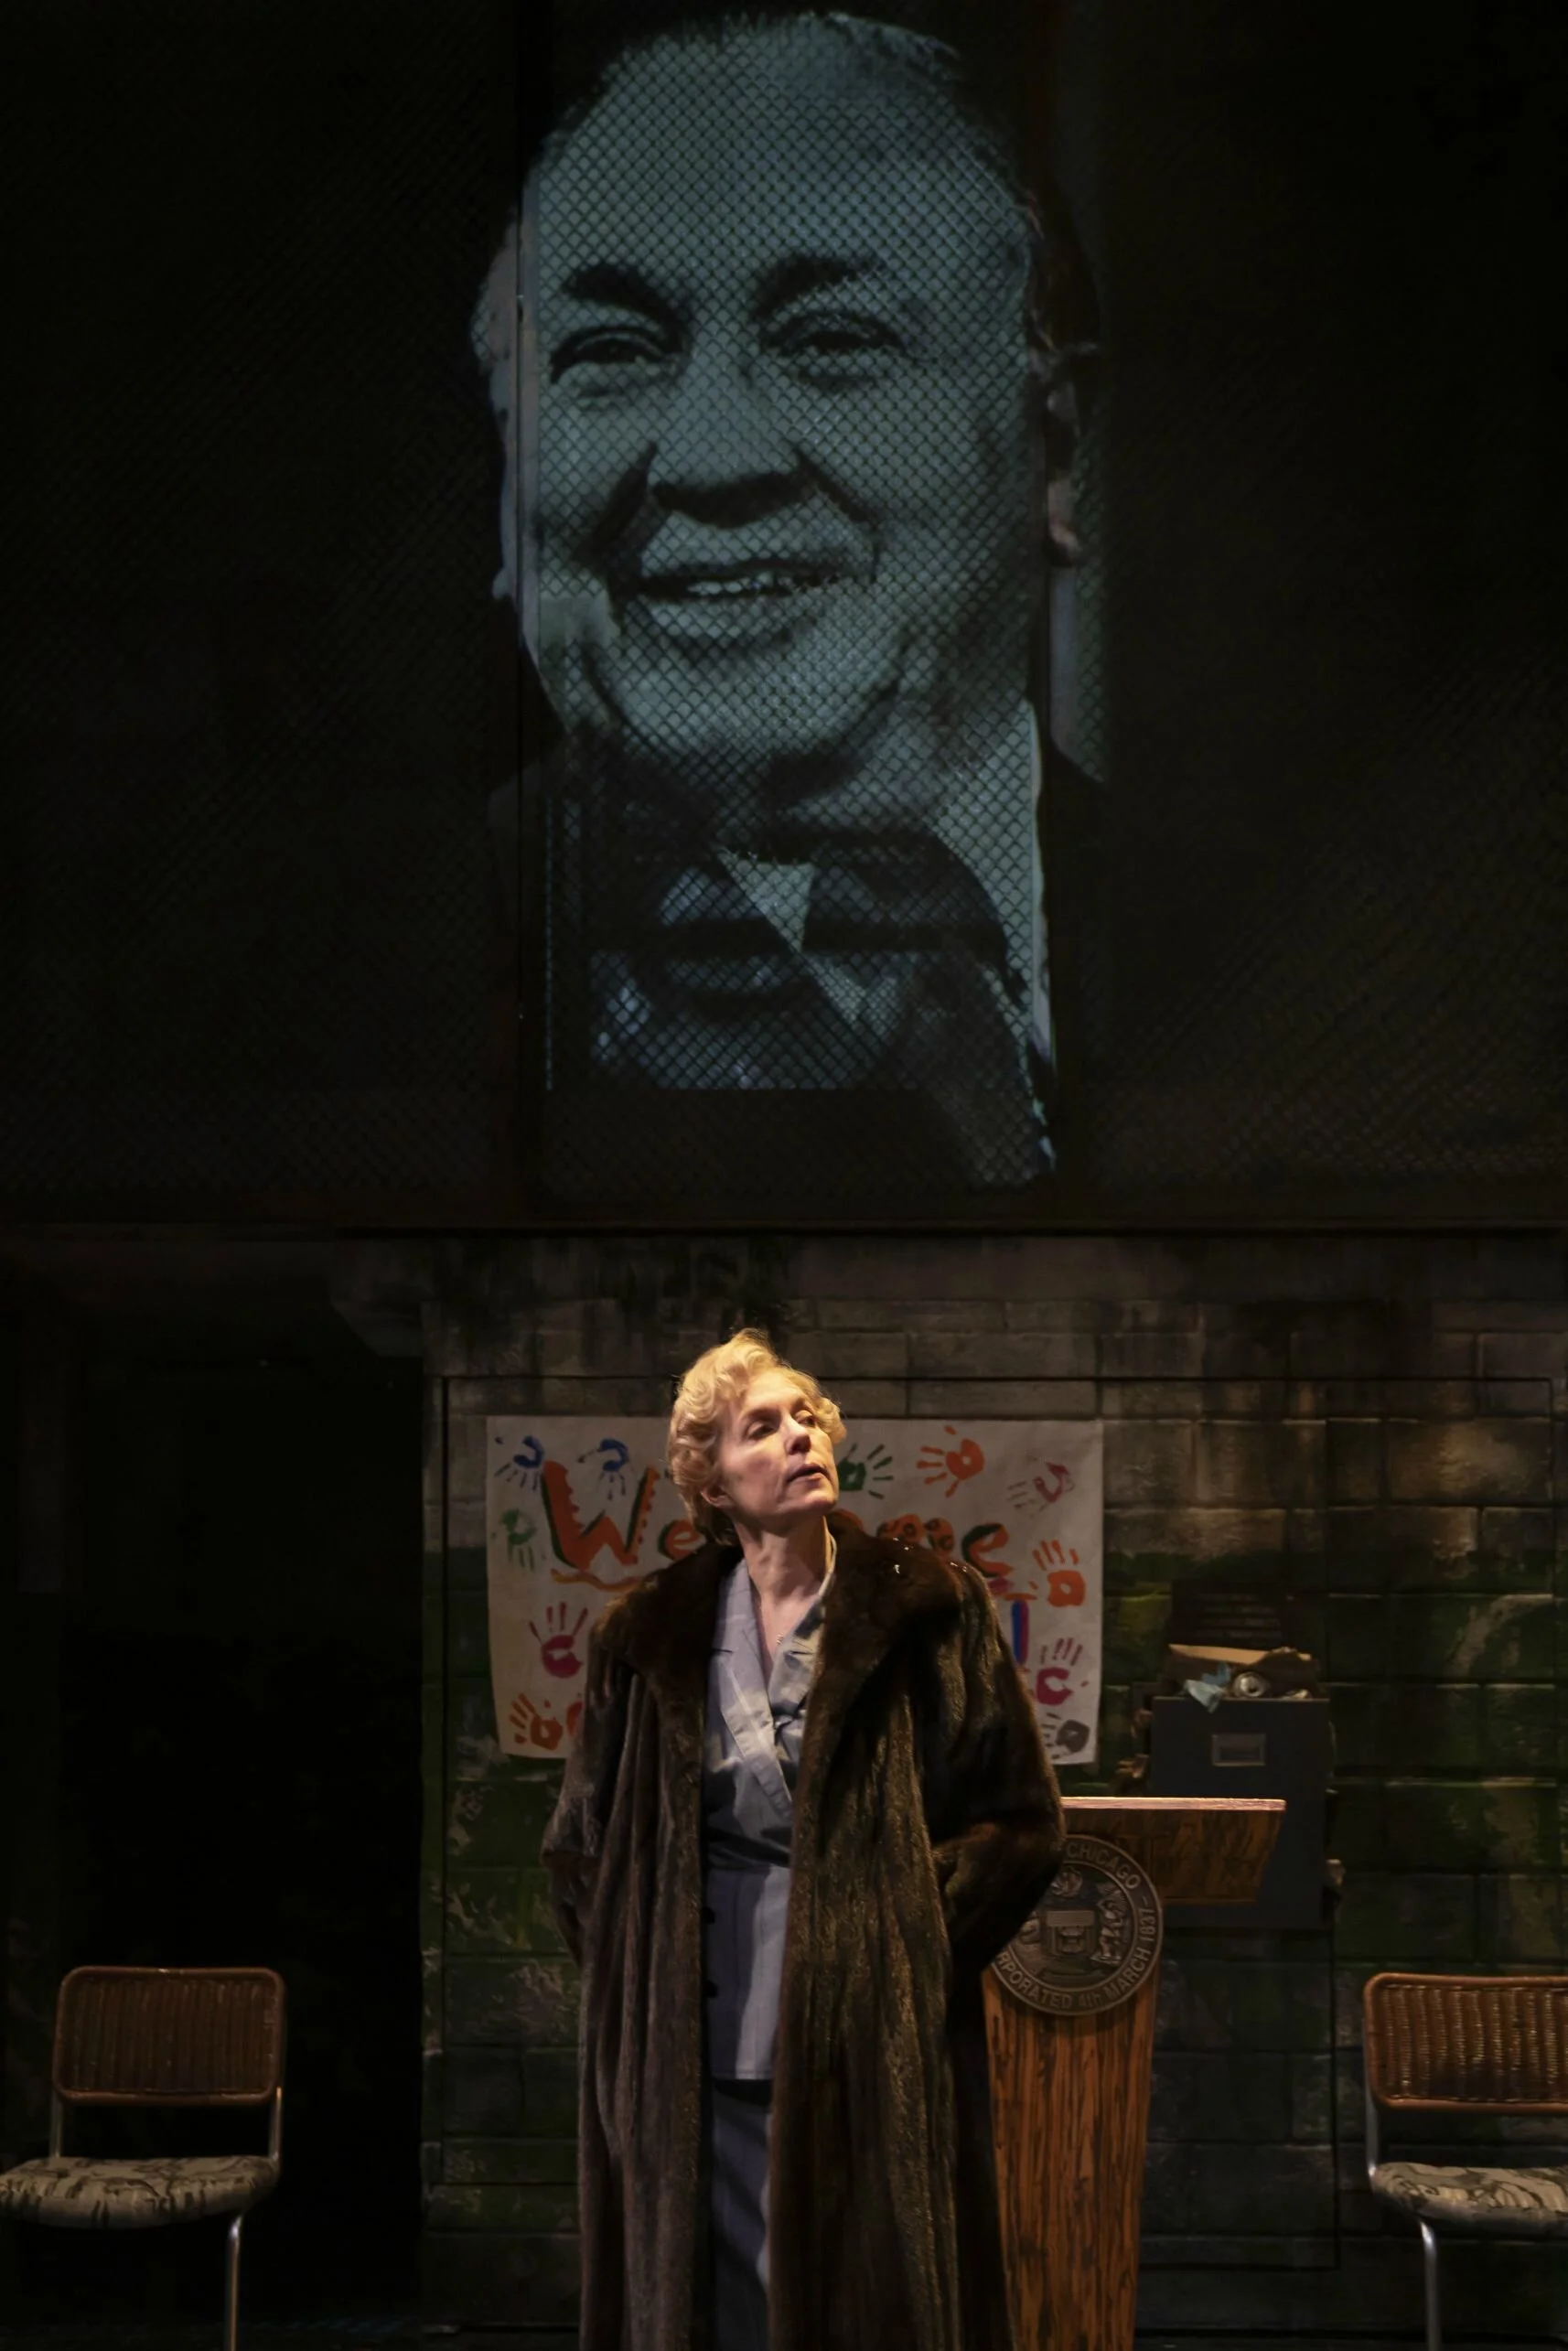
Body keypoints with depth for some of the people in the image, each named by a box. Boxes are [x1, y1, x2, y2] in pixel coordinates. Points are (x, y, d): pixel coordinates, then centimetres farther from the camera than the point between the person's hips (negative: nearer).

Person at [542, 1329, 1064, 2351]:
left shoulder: (926, 1608, 1)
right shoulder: (651, 1634, 8)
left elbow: (1023, 1822, 2)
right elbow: (581, 1844, 19)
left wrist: (900, 1946, -5)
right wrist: (639, 1978, 7)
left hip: (875, 2062, -2)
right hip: (704, 2065, 2)